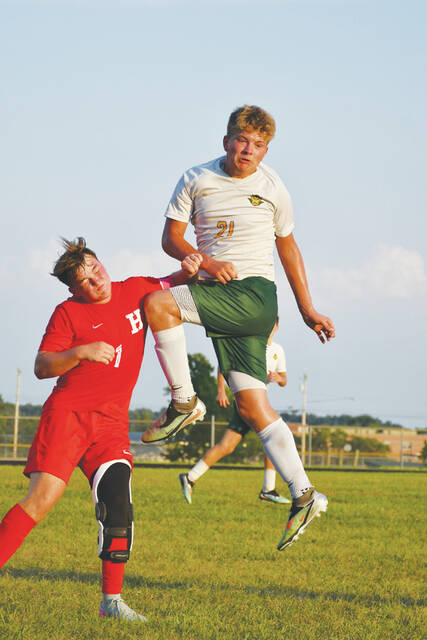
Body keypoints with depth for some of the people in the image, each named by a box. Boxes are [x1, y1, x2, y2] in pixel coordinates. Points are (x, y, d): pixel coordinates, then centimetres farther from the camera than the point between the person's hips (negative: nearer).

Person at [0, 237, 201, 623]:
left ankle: (112, 600, -8)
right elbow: (41, 367, -5)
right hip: (67, 413, -3)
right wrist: (80, 352, -20)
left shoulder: (135, 291, 11)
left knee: (117, 501, -15)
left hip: (111, 423, 3)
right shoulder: (68, 313, -1)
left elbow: (172, 286, 27)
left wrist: (190, 270, 5)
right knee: (44, 497, -17)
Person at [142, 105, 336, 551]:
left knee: (157, 304, -24)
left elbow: (287, 247, 16)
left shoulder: (273, 189, 5)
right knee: (251, 404, -4)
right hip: (217, 297, 4)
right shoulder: (196, 180, 7)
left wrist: (308, 311, 18)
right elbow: (171, 237, 8)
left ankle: (184, 404, -9)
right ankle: (303, 494, 0)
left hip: (254, 295, -4)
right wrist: (206, 262, -11)